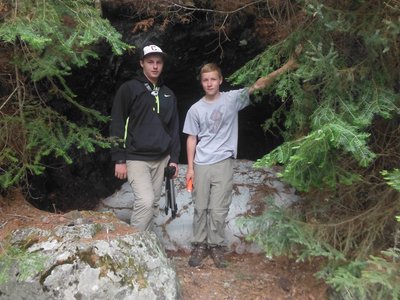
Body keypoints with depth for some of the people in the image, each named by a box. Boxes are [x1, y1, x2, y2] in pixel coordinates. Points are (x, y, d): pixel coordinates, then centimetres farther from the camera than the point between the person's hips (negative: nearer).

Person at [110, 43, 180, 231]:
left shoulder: (168, 95, 13)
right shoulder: (129, 89, -3)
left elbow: (174, 128, 16)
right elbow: (117, 124, -7)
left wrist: (174, 158, 8)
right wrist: (119, 159, -12)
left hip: (161, 159, 5)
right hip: (136, 158, -5)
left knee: (154, 204, 8)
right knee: (145, 202, -17)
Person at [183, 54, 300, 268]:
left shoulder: (232, 99, 0)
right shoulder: (195, 109, 3)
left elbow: (258, 85, -6)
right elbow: (191, 139, 6)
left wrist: (284, 68, -16)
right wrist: (190, 168, 3)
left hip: (224, 163, -1)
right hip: (201, 165, 1)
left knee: (219, 210, 1)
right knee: (200, 208, 6)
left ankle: (216, 246, 15)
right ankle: (200, 245, 18)